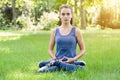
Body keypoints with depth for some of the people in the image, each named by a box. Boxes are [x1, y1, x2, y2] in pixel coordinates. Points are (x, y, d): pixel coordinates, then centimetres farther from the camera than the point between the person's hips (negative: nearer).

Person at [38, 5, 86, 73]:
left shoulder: (76, 31, 4)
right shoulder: (55, 31, 9)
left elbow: (83, 50, 7)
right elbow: (50, 49, 13)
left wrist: (74, 59, -9)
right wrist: (56, 59, -6)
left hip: (71, 62, -1)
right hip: (58, 61, 1)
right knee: (41, 64, -30)